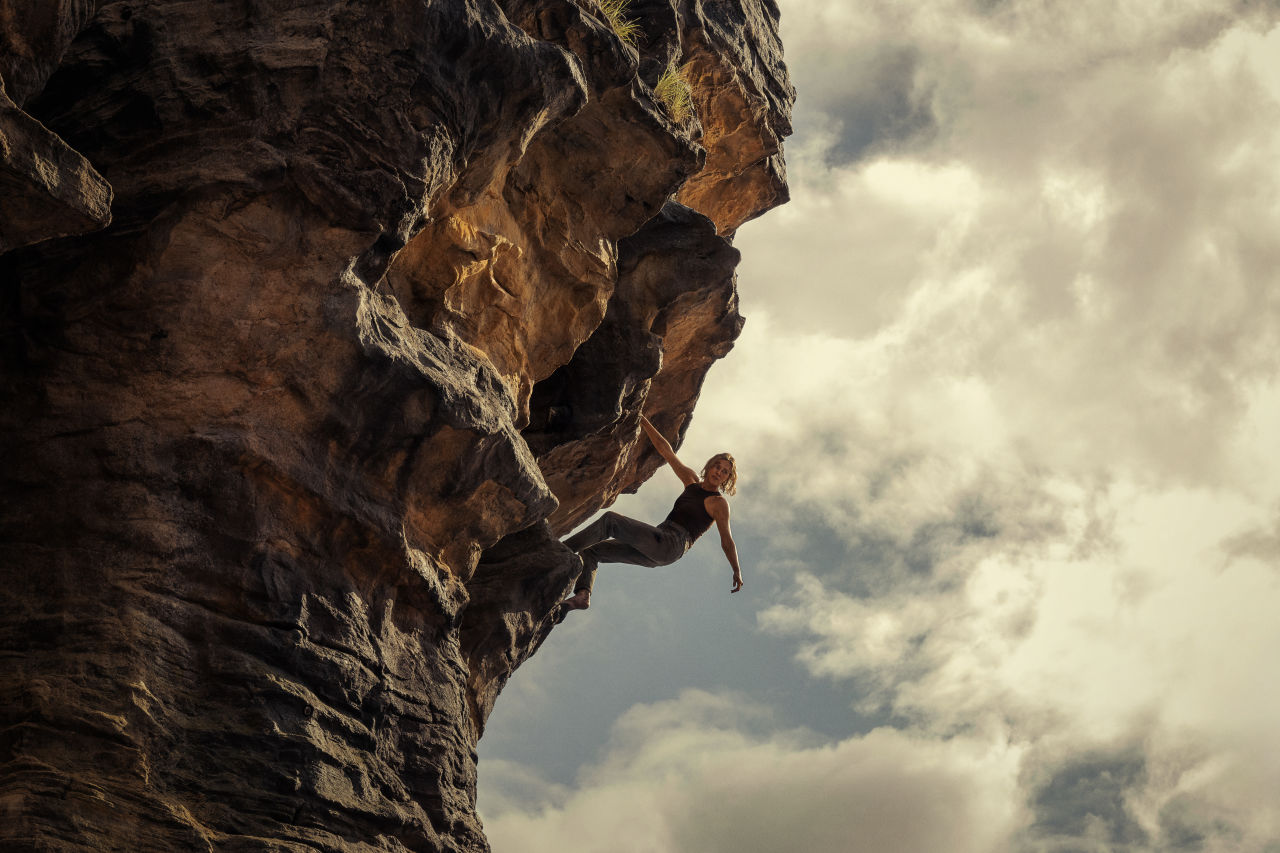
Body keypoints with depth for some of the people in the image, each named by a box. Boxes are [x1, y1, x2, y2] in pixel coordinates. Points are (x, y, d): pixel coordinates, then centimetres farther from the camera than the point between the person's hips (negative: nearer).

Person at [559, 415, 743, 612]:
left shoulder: (719, 503, 3)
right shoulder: (693, 481, 21)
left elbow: (727, 540, 1)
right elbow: (665, 450, 22)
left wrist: (737, 571, -7)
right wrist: (643, 421, 22)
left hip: (671, 544, -8)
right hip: (654, 550, 8)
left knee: (611, 521, -21)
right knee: (590, 551, 2)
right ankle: (582, 595, -21)